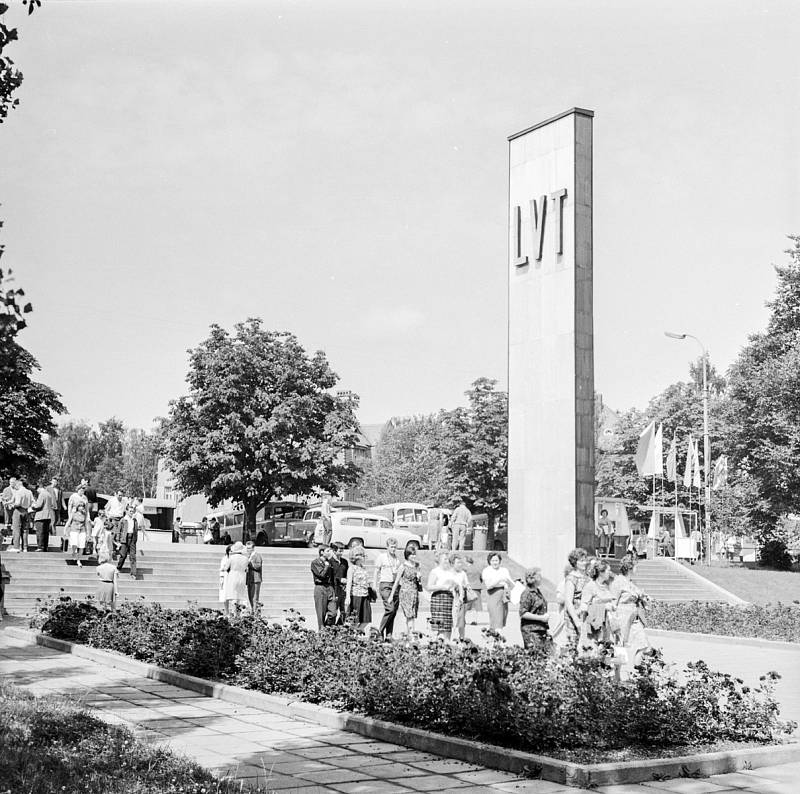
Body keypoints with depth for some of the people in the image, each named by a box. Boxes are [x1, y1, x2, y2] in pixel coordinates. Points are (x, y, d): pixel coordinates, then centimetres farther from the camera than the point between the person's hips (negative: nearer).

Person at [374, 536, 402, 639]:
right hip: (385, 584, -5)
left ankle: (389, 635, 8)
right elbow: (377, 572, 4)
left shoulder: (398, 558, 12)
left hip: (396, 585, 5)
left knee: (394, 610, 2)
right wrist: (376, 586, 0)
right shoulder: (382, 556, 0)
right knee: (390, 609, -17)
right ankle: (380, 631, -5)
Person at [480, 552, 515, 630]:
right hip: (493, 596, -5)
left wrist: (508, 580, -11)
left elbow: (512, 585, 10)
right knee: (496, 622, -14)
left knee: (502, 623, 4)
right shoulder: (486, 571, 2)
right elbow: (488, 585, -12)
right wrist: (499, 579, -20)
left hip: (504, 597, 5)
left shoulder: (504, 570, 15)